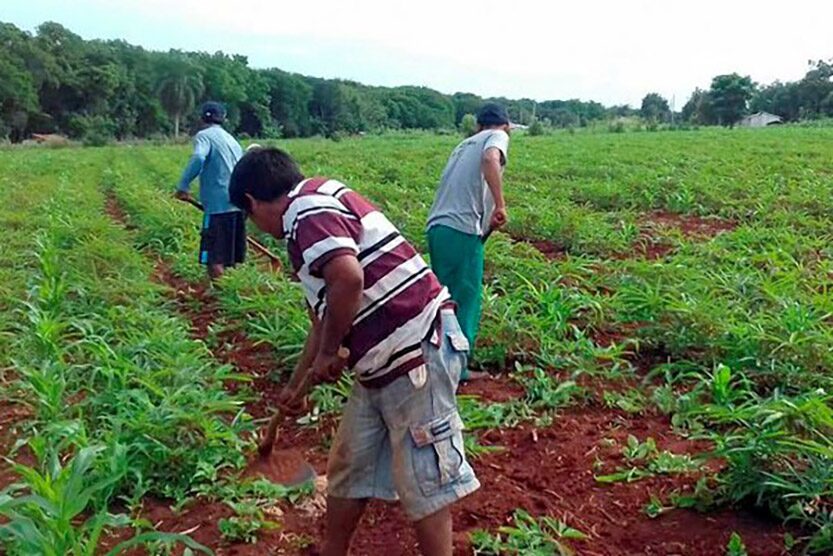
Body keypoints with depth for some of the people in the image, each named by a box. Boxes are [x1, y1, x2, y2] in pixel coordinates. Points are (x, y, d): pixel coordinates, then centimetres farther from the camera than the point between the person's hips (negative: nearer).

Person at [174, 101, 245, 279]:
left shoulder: (204, 135, -2)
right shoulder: (231, 139, 22)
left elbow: (198, 158, -22)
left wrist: (183, 186, -15)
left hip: (219, 205, -8)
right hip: (238, 204, 8)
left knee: (214, 259, -5)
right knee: (230, 258, 13)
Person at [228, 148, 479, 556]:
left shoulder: (307, 209, -12)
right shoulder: (317, 212, 20)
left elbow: (348, 278, -32)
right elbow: (325, 318, 28)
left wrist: (329, 352, -15)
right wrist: (296, 387, 36)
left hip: (418, 351, -10)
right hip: (384, 364, 11)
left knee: (423, 478, 2)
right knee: (349, 466, 21)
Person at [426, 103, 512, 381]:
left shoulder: (465, 144, 26)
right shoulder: (498, 137, 4)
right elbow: (490, 159, -21)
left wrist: (488, 217, 28)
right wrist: (500, 205, -21)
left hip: (436, 226, 8)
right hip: (462, 230, -8)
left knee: (446, 297, 19)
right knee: (466, 299, 3)